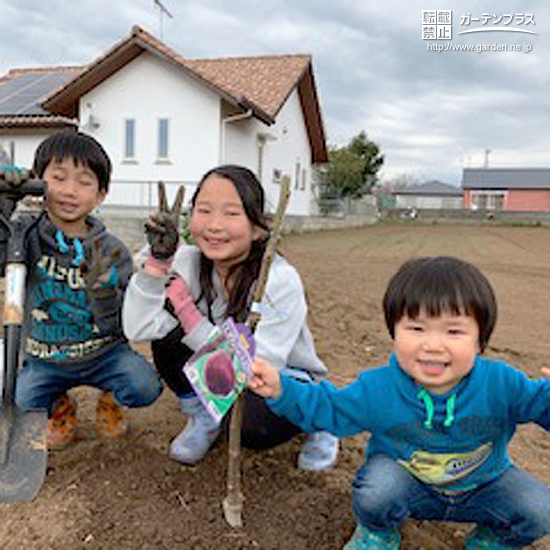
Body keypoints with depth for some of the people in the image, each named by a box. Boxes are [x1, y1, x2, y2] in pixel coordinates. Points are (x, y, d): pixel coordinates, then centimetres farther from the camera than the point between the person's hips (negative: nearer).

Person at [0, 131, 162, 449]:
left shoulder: (112, 252, -12)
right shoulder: (28, 234, -10)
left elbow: (124, 328, -13)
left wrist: (104, 291, -31)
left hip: (103, 354, -1)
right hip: (44, 359, 2)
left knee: (145, 387, -24)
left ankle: (111, 399, 15)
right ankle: (60, 407, 18)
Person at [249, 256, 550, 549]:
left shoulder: (501, 384, -23)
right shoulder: (378, 389, -22)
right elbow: (328, 409, -10)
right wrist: (282, 389, -27)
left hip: (483, 486, 2)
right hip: (408, 485, -1)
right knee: (375, 493, -31)